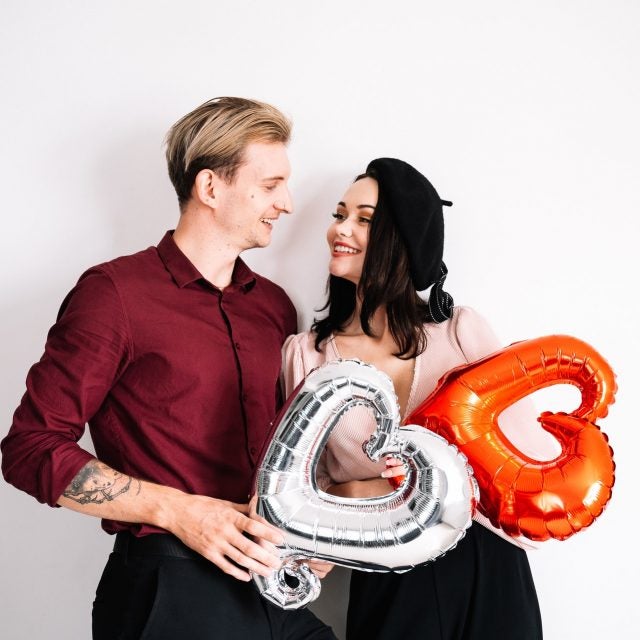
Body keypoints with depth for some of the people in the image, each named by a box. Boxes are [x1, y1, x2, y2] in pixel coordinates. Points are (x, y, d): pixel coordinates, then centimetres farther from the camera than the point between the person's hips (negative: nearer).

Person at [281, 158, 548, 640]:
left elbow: (526, 453, -8)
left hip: (486, 569, 0)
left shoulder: (462, 330, -7)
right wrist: (349, 494, -18)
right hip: (386, 582, 1)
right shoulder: (306, 354, -3)